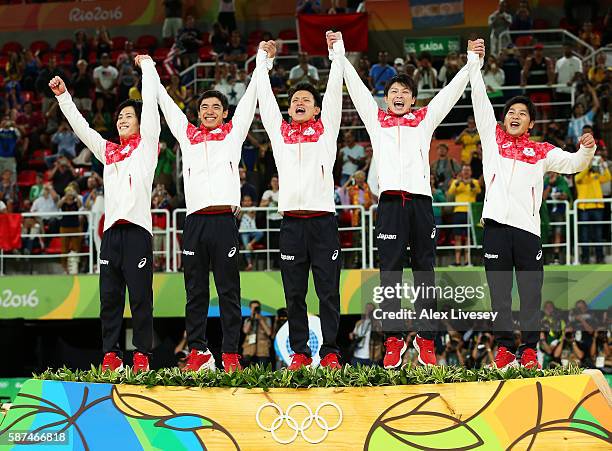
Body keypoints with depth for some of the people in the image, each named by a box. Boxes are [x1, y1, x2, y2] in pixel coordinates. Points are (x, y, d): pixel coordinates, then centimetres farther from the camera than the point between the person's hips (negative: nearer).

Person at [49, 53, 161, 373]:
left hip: (138, 229, -5)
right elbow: (80, 127, 27)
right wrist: (63, 96, 24)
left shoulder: (145, 144, 10)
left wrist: (146, 65, 14)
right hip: (112, 230, 5)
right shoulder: (108, 151, 23)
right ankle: (111, 356, 3)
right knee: (109, 296, 1)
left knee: (140, 296, -6)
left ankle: (142, 354, -4)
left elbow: (151, 103, 7)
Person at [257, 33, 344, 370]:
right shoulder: (279, 131, 14)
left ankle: (330, 352, 1)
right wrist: (263, 58, 25)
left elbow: (335, 87, 10)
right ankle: (299, 352, 9)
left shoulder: (326, 129, 10)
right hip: (291, 221, 2)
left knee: (328, 292, -1)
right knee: (294, 293, 3)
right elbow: (264, 94, 19)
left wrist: (337, 50, 14)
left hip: (323, 220, -2)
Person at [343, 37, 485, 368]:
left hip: (420, 200, 1)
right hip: (390, 201, -1)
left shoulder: (425, 120, 18)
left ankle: (426, 341, 4)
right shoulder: (376, 120, 17)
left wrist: (472, 60, 15)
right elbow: (355, 86, 18)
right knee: (390, 274, -3)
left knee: (425, 272, 2)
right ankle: (393, 341, -2)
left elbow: (451, 91, 18)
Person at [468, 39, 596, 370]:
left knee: (531, 292, -2)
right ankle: (504, 348, 5)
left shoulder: (540, 152, 14)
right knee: (499, 292, 1)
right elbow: (480, 100, 12)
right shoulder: (493, 138, 14)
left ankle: (529, 349, 2)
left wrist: (586, 151, -12)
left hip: (527, 227, 0)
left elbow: (570, 163, 8)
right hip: (496, 224, 0)